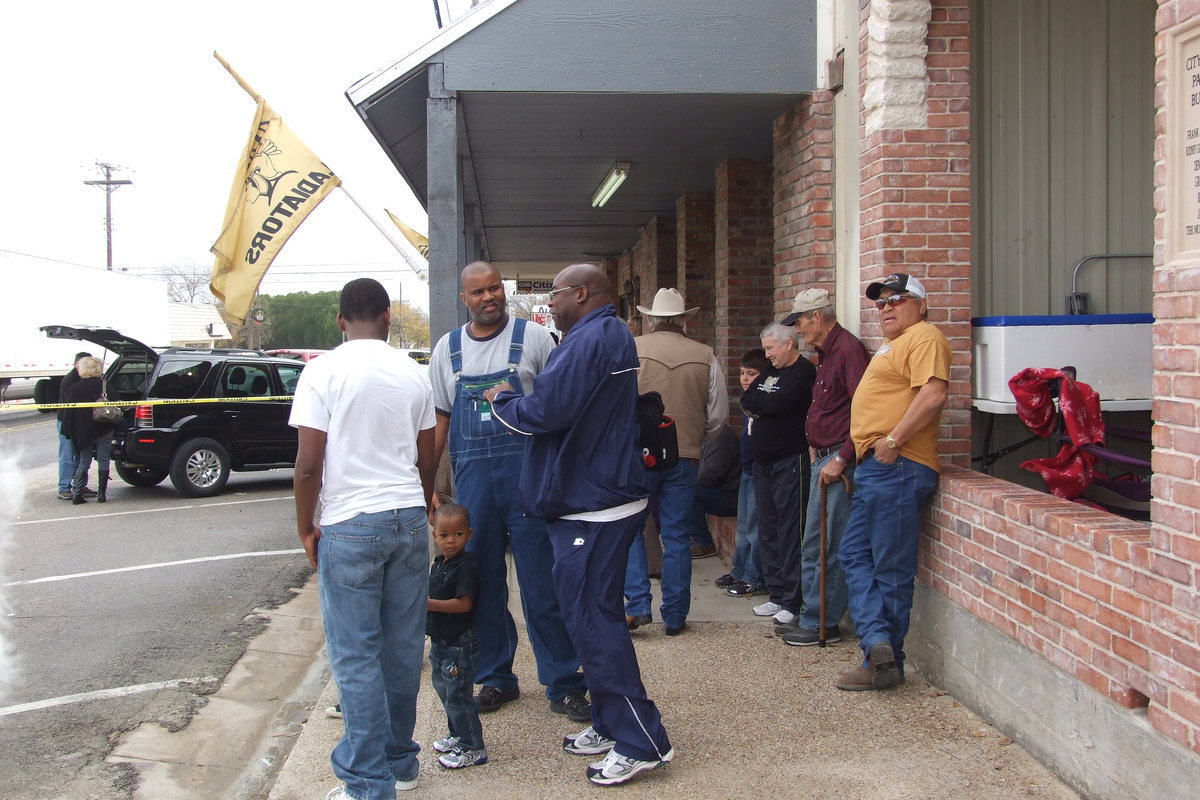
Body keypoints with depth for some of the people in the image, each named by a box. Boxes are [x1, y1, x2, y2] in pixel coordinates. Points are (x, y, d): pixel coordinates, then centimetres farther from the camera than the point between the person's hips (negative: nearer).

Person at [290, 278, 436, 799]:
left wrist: (306, 528, 3)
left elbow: (308, 464, -10)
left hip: (349, 526, -4)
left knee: (356, 656, 1)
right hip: (409, 520, 5)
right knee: (403, 648, 12)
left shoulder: (323, 371, -6)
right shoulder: (413, 374, 7)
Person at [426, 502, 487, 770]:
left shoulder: (466, 566, -20)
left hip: (459, 644, -10)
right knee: (444, 690, 21)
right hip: (440, 641, 10)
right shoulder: (439, 563, 9)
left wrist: (428, 603, -28)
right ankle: (457, 735, 37)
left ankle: (473, 748, 6)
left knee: (458, 694, -4)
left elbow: (463, 604, -26)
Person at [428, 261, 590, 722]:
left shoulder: (532, 337, 0)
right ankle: (495, 679, 26)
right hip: (472, 476, 3)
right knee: (482, 584, 11)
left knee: (542, 582, 0)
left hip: (528, 474, -3)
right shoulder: (447, 349, 10)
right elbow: (438, 419, 13)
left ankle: (563, 684, 10)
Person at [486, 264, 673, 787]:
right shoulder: (612, 336, 18)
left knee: (592, 621, -6)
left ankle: (641, 742, -1)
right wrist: (515, 400, 13)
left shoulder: (588, 340, -17)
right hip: (600, 496, 11)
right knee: (592, 616, 17)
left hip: (590, 508, -11)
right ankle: (610, 725, 27)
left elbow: (544, 412, -23)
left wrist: (501, 400, -4)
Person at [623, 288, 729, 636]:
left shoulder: (631, 349, -5)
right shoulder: (705, 356, 0)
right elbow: (718, 415, 6)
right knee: (677, 536, 8)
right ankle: (674, 616, 13)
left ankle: (637, 604, 2)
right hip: (685, 456, 2)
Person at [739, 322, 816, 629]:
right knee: (768, 530, 10)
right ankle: (776, 594, 17)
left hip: (790, 461, -9)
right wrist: (767, 403, -9)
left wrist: (758, 401, 0)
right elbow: (747, 400, 8)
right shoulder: (770, 371, 19)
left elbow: (779, 403, -19)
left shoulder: (804, 371, -7)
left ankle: (792, 602, -4)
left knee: (790, 531, -7)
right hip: (763, 462, 9)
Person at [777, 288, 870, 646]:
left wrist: (841, 459, -20)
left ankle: (822, 625, 5)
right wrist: (815, 445, 15)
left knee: (828, 549, -3)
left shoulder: (848, 349, -14)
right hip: (823, 459, 10)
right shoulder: (825, 352, 17)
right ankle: (811, 616, 23)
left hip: (838, 460, -10)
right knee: (813, 546, 15)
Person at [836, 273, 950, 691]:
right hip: (875, 468, 11)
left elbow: (933, 395, -23)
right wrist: (857, 455, 25)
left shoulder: (924, 337, -8)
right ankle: (878, 641, 2)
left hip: (896, 467, -11)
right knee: (855, 555, 8)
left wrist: (893, 441, -22)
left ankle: (885, 663, 1)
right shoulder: (894, 345, 25)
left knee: (891, 569, -5)